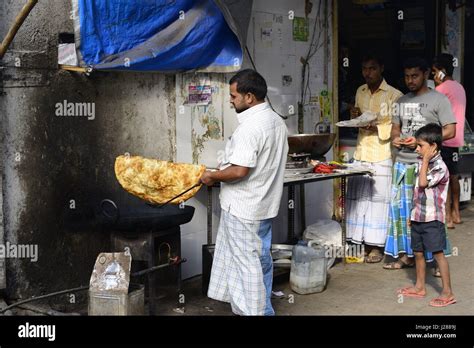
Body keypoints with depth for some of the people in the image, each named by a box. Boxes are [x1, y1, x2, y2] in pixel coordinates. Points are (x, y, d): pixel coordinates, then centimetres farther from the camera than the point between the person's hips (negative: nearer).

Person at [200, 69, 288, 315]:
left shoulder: (250, 127, -23)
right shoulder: (277, 121, 8)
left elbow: (239, 171, -27)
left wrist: (213, 176, -10)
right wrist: (223, 171, 18)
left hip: (244, 208, -10)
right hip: (264, 204, 10)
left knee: (247, 263, 0)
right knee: (261, 259, 17)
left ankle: (254, 311, 9)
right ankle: (263, 309, 27)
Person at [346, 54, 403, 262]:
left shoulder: (393, 95, -5)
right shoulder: (360, 92, 14)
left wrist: (377, 128, -21)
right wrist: (355, 117, 1)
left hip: (382, 154, -6)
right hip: (361, 152, 6)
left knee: (378, 198, -3)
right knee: (356, 197, 5)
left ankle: (376, 247, 5)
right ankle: (360, 243, 15)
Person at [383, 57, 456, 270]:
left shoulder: (439, 99, -3)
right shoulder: (402, 101, 16)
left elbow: (450, 131, -7)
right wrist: (395, 139, 1)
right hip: (402, 163, 6)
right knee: (400, 208, 7)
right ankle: (405, 255, 16)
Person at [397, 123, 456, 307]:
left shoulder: (440, 167, -16)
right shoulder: (421, 162, 10)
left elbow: (423, 182, -28)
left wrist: (425, 160, -19)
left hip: (433, 218, -8)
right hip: (418, 216, 8)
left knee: (438, 253, -6)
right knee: (418, 252, 15)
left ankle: (448, 293, -1)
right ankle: (420, 287, 29)